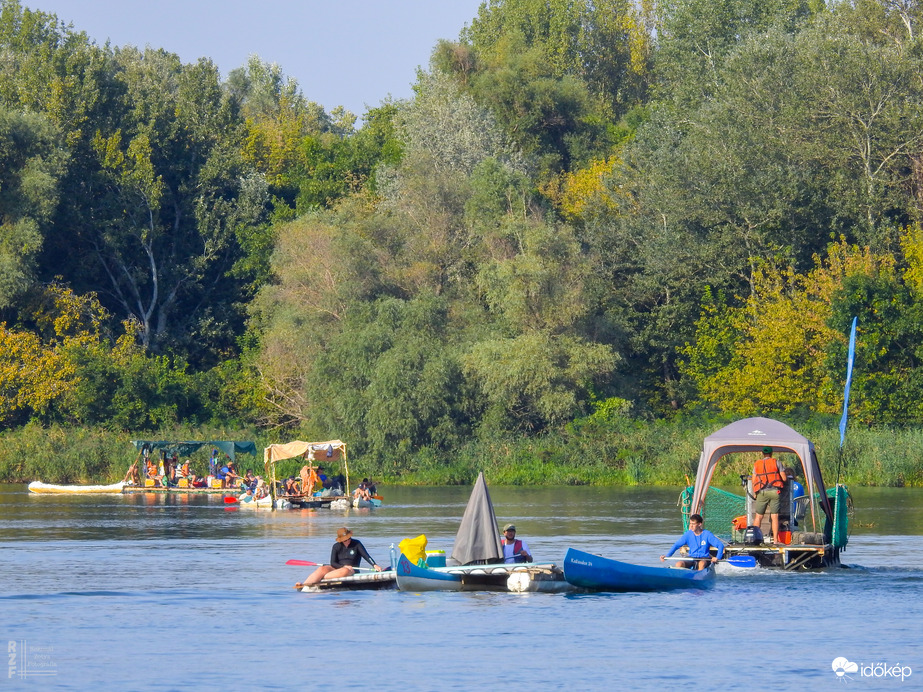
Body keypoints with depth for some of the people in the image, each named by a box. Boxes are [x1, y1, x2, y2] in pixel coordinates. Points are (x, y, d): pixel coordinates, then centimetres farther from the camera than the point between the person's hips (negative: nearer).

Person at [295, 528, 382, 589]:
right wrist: (343, 566, -19)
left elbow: (366, 556, -5)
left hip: (351, 570, -2)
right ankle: (303, 584, -47)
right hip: (337, 568, 2)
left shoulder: (356, 544, 1)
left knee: (344, 572, -41)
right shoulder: (336, 546, 5)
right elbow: (333, 563, -2)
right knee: (322, 569, -29)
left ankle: (322, 578, -43)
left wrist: (375, 565, -20)